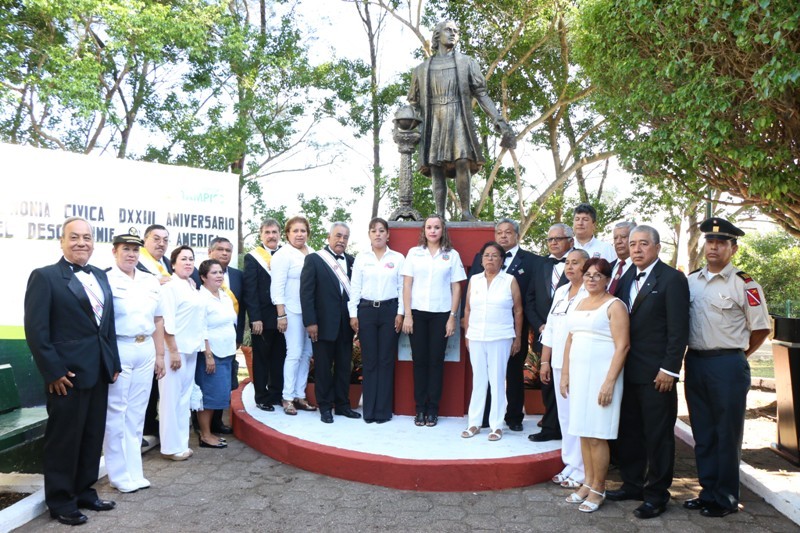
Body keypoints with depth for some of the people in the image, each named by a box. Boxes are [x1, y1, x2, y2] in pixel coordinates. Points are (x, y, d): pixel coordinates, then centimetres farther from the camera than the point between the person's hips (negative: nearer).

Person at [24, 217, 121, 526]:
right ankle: (60, 501, 22)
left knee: (93, 437, 16)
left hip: (99, 371, 7)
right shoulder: (45, 277, -8)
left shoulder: (100, 276, 12)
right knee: (64, 438, 7)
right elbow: (36, 329, -13)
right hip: (68, 373, -6)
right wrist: (53, 372, -16)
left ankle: (84, 492, 32)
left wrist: (113, 363, 10)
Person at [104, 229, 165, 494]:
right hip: (118, 351, -5)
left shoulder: (151, 281, 11)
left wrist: (160, 354, 12)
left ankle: (133, 470, 23)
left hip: (146, 351, 5)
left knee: (137, 412, 12)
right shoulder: (106, 280, -5)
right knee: (116, 413, 3)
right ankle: (119, 474, 16)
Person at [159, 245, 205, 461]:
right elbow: (166, 322, -16)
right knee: (171, 398, 0)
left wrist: (201, 346, 15)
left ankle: (181, 442, 21)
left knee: (184, 398, 12)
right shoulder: (170, 286, -10)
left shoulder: (193, 287, 14)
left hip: (191, 349, 8)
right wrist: (173, 351, -19)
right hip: (174, 349, -8)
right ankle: (170, 447, 9)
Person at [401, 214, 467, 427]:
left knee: (436, 361, 4)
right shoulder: (414, 253, 5)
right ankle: (420, 408, 14)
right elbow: (407, 285, 3)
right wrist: (407, 315, -3)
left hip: (441, 314, 0)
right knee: (419, 361, 4)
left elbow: (456, 288, 4)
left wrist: (452, 317, -2)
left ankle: (433, 409, 13)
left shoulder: (452, 255, 4)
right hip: (417, 313, 1)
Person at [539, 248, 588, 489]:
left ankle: (581, 470, 11)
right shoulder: (561, 292, 13)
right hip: (559, 363, 7)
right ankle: (570, 463, 24)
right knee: (565, 415, 12)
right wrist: (545, 361, 15)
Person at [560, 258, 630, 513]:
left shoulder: (614, 305, -6)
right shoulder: (580, 304, 15)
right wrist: (565, 374, 11)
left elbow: (622, 346, -13)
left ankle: (598, 489, 11)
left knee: (596, 435, -2)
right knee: (583, 432, 11)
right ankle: (588, 483, 22)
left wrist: (609, 382, -18)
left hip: (601, 375, -6)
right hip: (579, 375, 6)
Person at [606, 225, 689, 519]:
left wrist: (669, 369, -15)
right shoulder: (626, 278, 12)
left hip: (656, 373, -6)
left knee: (658, 435, 6)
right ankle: (632, 484, 29)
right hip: (627, 370, 6)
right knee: (628, 431, 14)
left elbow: (679, 329, -12)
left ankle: (657, 494, 20)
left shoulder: (672, 279, -8)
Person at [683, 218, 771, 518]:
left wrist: (736, 354, 3)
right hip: (695, 362, 5)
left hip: (728, 366, -5)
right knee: (702, 434, 14)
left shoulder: (744, 284, -7)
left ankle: (726, 498, 20)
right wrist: (695, 354, 10)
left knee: (727, 435, 5)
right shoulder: (691, 281, 8)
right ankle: (708, 492, 28)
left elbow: (761, 328, -4)